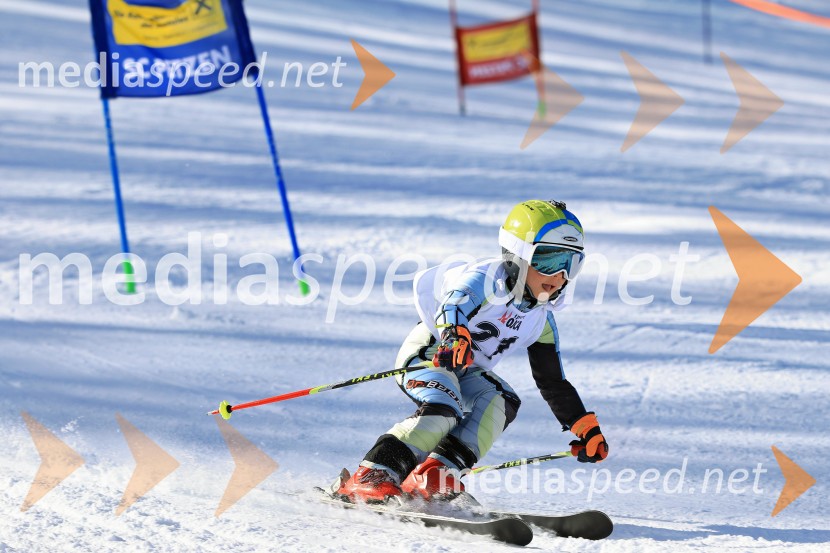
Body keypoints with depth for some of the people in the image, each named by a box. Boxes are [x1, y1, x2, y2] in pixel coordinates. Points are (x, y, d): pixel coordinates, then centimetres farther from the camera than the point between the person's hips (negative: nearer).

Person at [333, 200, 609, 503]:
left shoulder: (540, 320, 2)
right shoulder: (488, 279, -20)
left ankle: (438, 472, -29)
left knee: (501, 402, -20)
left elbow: (554, 383, 11)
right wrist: (454, 334, -65)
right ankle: (372, 476, -33)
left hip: (467, 371, 8)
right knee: (443, 410, -32)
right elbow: (458, 301, -42)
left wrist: (587, 429, 9)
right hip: (428, 351, -7)